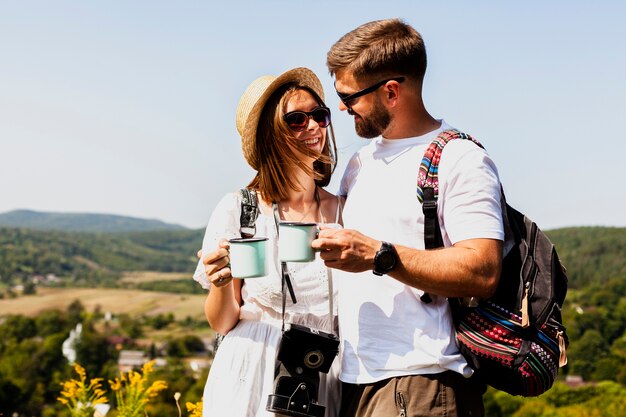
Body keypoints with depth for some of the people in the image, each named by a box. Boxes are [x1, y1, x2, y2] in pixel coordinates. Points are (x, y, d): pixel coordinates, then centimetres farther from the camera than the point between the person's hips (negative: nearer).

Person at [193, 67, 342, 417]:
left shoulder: (343, 210, 0)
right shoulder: (238, 209, -7)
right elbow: (222, 323, -2)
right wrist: (221, 285, -21)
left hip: (325, 384, 2)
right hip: (254, 384, -2)